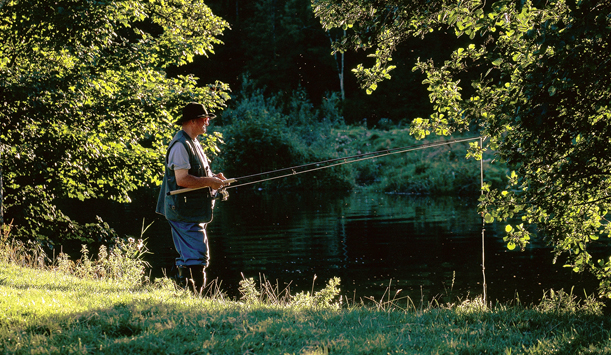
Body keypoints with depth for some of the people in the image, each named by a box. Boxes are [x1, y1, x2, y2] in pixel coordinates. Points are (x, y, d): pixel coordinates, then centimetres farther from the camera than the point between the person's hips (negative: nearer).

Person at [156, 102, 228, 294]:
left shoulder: (193, 143, 18)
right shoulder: (180, 145, -16)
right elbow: (182, 179, -24)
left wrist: (213, 178, 11)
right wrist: (209, 182, -17)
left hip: (193, 211, 11)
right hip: (184, 211, -11)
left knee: (187, 257, 13)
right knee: (197, 257, -14)